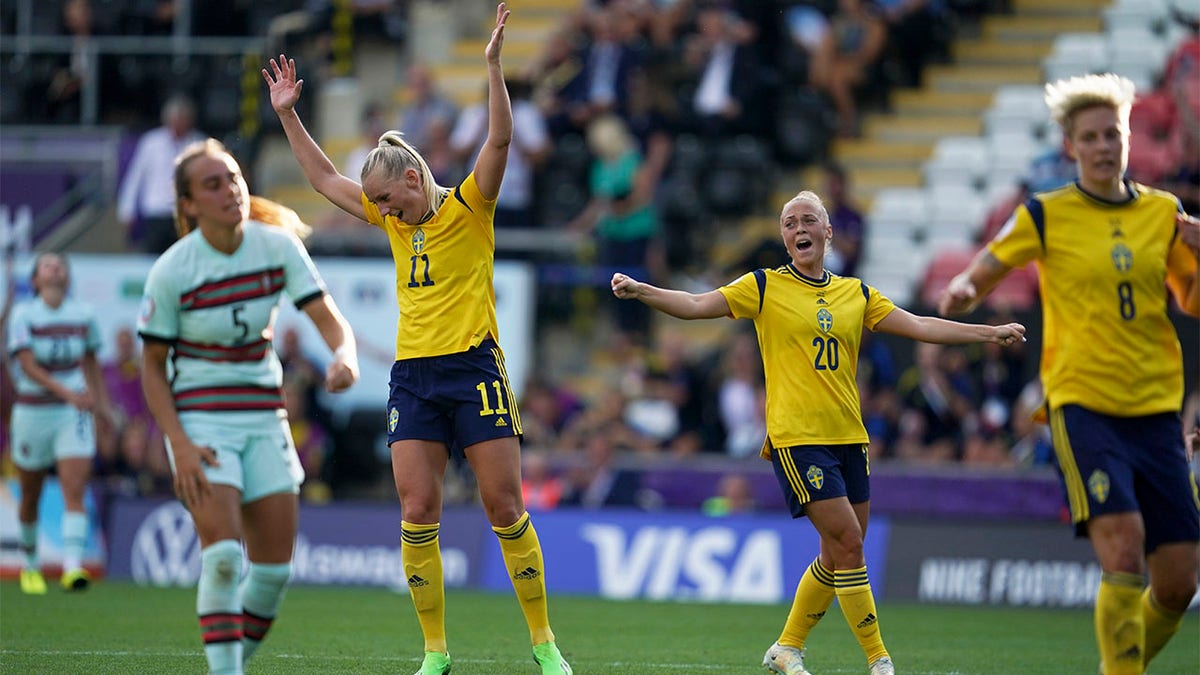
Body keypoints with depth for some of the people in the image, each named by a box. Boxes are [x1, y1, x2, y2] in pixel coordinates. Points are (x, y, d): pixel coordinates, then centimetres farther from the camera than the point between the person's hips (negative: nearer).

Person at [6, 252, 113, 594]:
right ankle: (29, 564, 32)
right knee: (31, 497, 12)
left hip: (74, 415, 1)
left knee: (75, 492, -16)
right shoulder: (23, 315, -7)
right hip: (32, 411, -1)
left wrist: (102, 402, 20)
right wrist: (67, 393, -29)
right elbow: (28, 366, -18)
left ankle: (73, 566, -27)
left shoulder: (83, 315, 3)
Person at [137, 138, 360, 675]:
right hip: (200, 420, -4)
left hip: (264, 418, 4)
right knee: (223, 552, -21)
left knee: (275, 566, 0)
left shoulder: (278, 246, -5)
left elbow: (327, 317, -8)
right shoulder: (171, 272, -12)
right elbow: (152, 367, -4)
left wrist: (344, 356, -32)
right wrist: (179, 444, -15)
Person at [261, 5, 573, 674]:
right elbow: (325, 178, 25)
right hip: (413, 375, 5)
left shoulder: (468, 208, -3)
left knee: (505, 508, -4)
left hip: (474, 368, -5)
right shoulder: (394, 218, 14)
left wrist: (494, 65, -26)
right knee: (418, 513, -4)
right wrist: (288, 115, 24)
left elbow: (500, 141, -17)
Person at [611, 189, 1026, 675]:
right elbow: (697, 306, -5)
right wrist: (639, 291, -20)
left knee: (840, 553, 7)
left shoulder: (856, 293, 13)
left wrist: (990, 333, 9)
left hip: (848, 435, 5)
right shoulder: (765, 287, 2)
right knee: (847, 541, -13)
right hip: (796, 436, -5)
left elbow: (919, 327, 13)